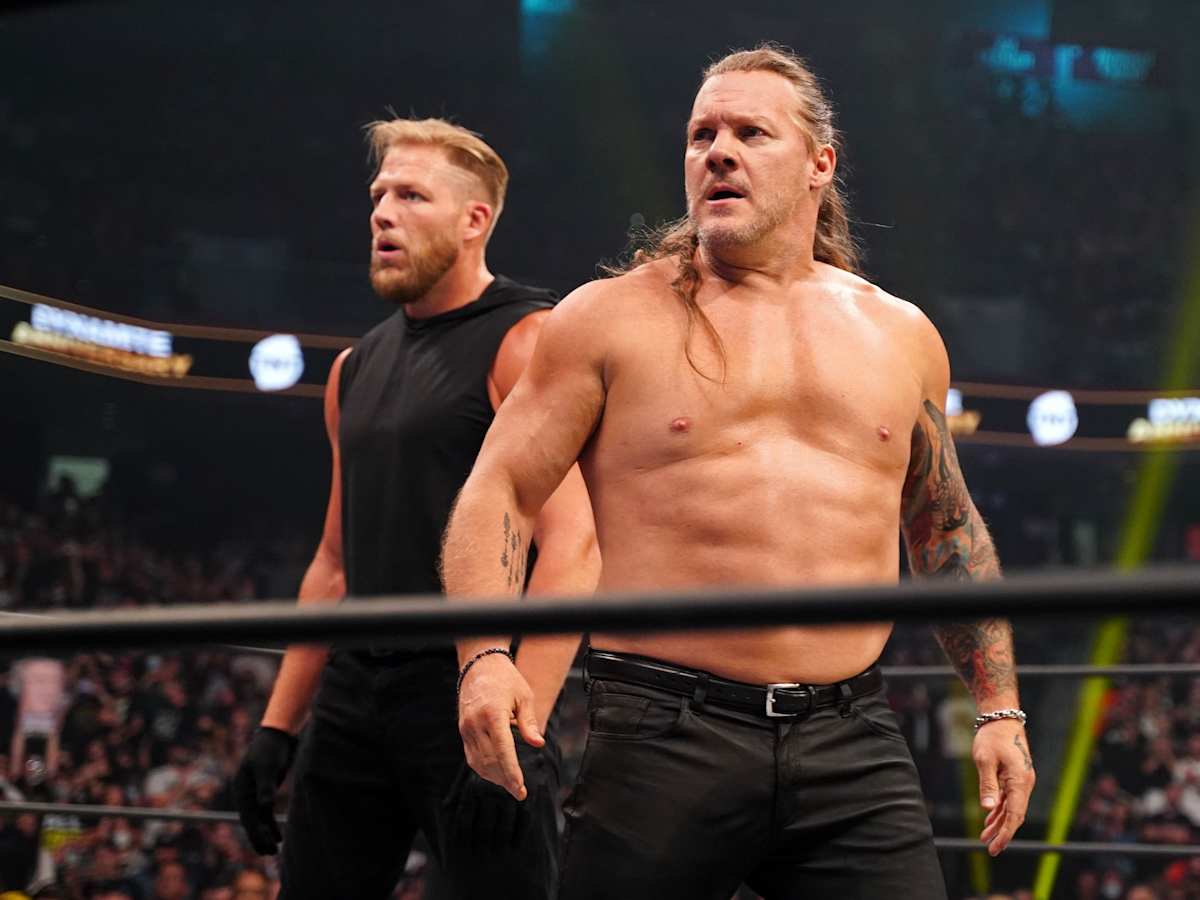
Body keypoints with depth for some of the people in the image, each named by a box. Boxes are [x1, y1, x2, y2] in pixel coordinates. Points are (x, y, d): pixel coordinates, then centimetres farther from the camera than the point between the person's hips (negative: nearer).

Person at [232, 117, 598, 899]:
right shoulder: (356, 369, 18)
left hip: (471, 698, -7)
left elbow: (572, 543, -17)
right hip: (354, 704, 7)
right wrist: (278, 724, 17)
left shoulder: (527, 341, -7)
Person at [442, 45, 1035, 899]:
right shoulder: (610, 318, 5)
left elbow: (947, 531, 26)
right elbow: (497, 493, 0)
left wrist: (998, 707, 21)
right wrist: (486, 657, -16)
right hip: (663, 735, -2)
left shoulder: (900, 336, 16)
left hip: (854, 743, 3)